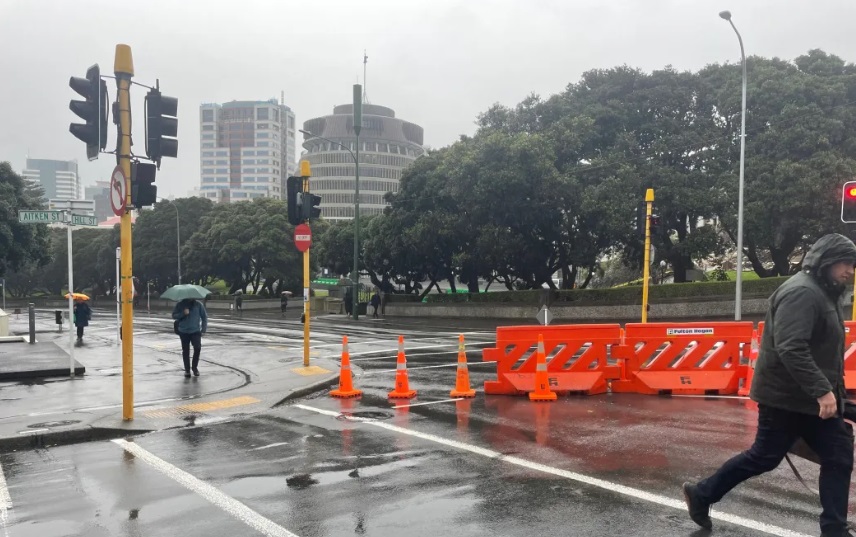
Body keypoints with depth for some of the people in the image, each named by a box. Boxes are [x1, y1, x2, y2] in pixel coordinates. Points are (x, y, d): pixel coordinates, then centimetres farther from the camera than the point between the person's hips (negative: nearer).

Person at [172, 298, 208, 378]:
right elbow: (174, 315, 1)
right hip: (183, 332, 1)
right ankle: (187, 369, 15)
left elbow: (204, 316, 6)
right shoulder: (180, 304, 2)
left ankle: (195, 367, 5)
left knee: (197, 348, -14)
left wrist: (204, 328, -1)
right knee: (185, 351, 5)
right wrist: (183, 313, -17)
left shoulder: (198, 304, 2)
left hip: (196, 331, -1)